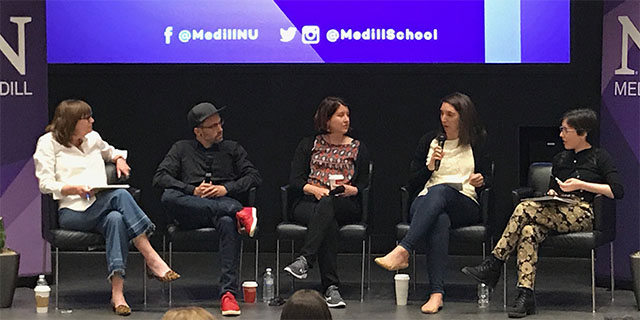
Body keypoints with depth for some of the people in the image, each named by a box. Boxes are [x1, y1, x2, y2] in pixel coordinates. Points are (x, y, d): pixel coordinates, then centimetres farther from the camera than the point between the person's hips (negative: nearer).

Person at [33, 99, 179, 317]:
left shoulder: (93, 138, 23)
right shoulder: (48, 143, 7)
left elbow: (110, 151, 44)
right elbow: (45, 184, -1)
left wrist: (119, 158, 20)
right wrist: (74, 189, -17)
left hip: (102, 206, 5)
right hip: (71, 211, -5)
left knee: (116, 219, -34)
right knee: (120, 196, -33)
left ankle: (117, 293, -43)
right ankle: (151, 259, -38)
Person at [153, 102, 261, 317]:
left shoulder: (232, 149, 24)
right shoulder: (182, 149, 21)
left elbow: (254, 177, 12)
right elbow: (160, 178, 6)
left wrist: (226, 189, -6)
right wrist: (193, 191, -8)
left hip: (224, 203, -1)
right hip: (190, 212, 1)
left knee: (228, 223, -39)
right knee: (168, 197, -35)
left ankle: (228, 292, -45)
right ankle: (239, 213, -37)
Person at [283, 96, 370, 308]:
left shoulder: (357, 148, 18)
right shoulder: (309, 145, 17)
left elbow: (363, 184, 10)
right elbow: (295, 180, 6)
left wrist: (349, 190, -14)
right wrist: (315, 189, -14)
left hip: (345, 206, 0)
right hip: (308, 203, 0)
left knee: (327, 204, -39)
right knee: (329, 223, -38)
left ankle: (304, 260, -54)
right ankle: (331, 287, -47)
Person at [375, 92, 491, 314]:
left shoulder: (477, 144, 16)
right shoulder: (429, 141, 19)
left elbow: (488, 179, 17)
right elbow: (413, 184, 16)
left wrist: (481, 180, -6)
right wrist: (430, 166, -2)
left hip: (465, 207, -1)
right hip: (425, 203, 1)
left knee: (439, 190, -39)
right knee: (439, 220, -40)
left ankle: (402, 252, -55)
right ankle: (436, 293, -54)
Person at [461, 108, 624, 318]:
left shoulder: (599, 158, 7)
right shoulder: (560, 160, 27)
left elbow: (618, 191, -5)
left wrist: (581, 185, -9)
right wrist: (551, 193, 7)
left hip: (584, 214, -6)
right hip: (556, 212, 6)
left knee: (525, 209, -28)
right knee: (529, 231, -31)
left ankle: (493, 265, -24)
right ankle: (525, 295, -40)